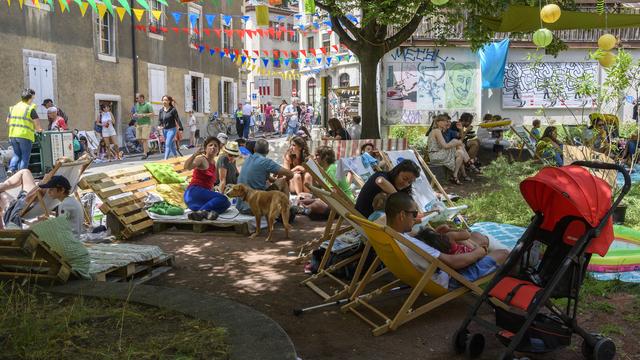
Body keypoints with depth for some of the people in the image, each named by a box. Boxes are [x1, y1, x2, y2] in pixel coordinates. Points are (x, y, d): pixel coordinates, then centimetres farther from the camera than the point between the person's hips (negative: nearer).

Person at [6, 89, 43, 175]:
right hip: (25, 135, -6)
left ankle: (11, 169, 3)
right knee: (25, 156, 4)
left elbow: (8, 121, 18)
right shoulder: (30, 109, -8)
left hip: (13, 135, 6)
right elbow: (37, 122, -11)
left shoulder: (13, 107, 12)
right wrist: (38, 129, 7)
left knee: (16, 154, 20)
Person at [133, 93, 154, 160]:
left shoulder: (148, 105, -6)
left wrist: (143, 115, -18)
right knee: (139, 139, 5)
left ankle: (145, 154, -3)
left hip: (146, 124, -7)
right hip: (138, 124, 7)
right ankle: (147, 150, 22)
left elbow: (152, 114, -10)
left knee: (144, 139, -8)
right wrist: (135, 115, 2)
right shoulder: (137, 104, 14)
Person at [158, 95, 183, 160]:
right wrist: (160, 126, -12)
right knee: (172, 145, 17)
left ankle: (165, 159, -19)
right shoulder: (161, 110, 6)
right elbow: (159, 120, 9)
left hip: (172, 129, -6)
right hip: (164, 130, 6)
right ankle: (176, 157, 33)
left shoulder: (173, 110, -10)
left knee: (168, 144, -15)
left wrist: (180, 129, -13)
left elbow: (177, 119, -10)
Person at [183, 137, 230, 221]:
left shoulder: (214, 164, 19)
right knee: (222, 199, -26)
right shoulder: (201, 159, -4)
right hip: (194, 192, -7)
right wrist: (195, 154, -37)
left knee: (227, 203, -16)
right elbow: (187, 167, -24)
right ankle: (201, 212, -39)